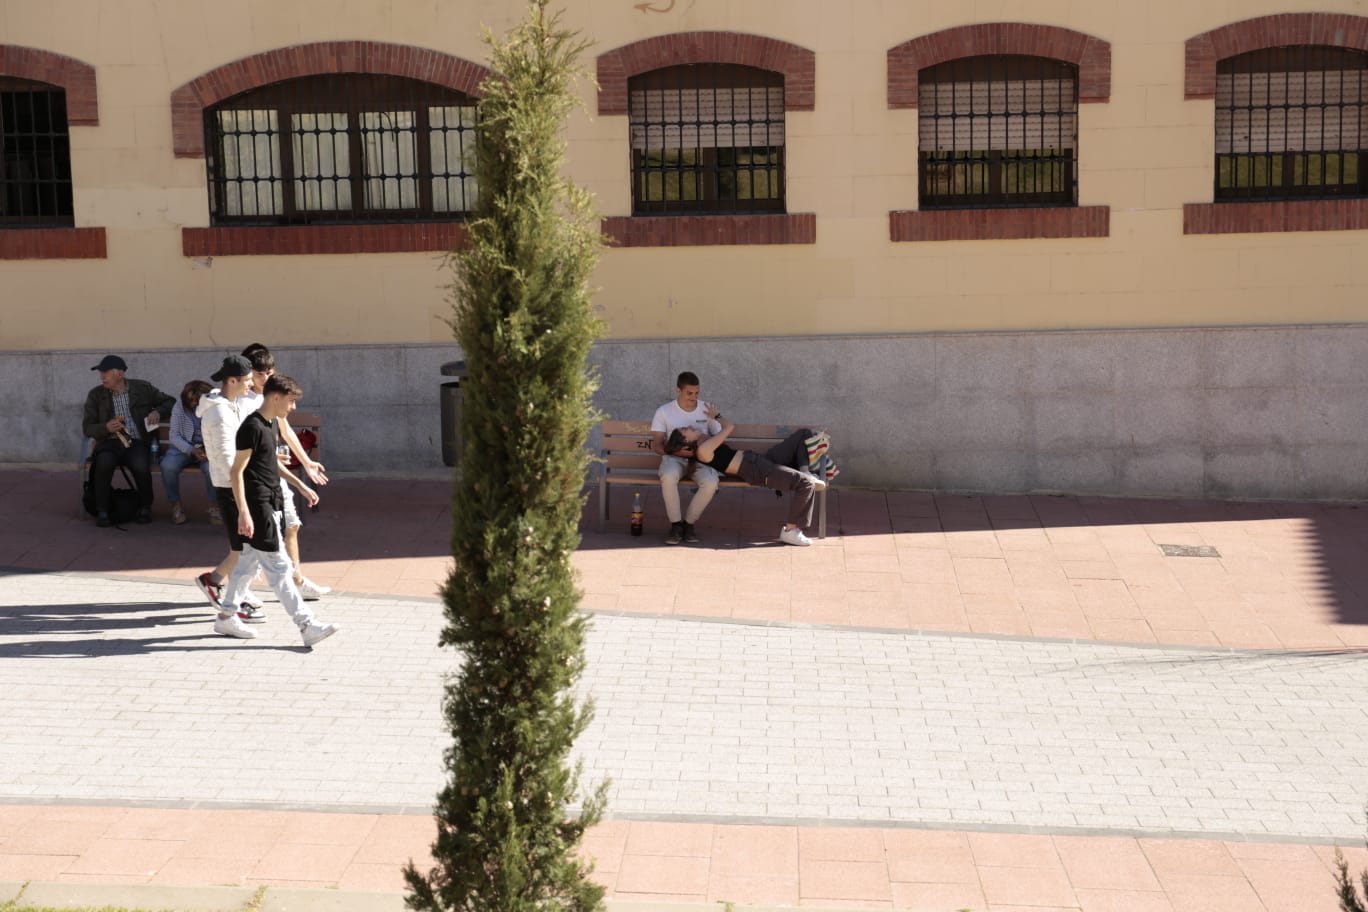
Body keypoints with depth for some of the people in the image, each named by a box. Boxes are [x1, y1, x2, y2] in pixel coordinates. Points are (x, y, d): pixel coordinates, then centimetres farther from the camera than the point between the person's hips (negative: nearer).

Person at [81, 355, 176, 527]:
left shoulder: (143, 388, 8)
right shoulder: (95, 395, 9)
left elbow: (170, 402, 17)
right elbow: (87, 428, 8)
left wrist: (158, 412, -5)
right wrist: (106, 428, -13)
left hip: (137, 443, -1)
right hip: (109, 443, 1)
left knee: (141, 467, -33)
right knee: (104, 463, -35)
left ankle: (145, 508, -6)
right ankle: (102, 512, -19)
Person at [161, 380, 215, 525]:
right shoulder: (180, 406, -3)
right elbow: (174, 435, -6)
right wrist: (192, 450, -22)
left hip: (209, 448, -1)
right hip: (184, 447, 2)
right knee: (168, 466, -30)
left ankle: (214, 505, -13)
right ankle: (176, 505, -9)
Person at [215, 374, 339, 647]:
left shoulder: (272, 424, 11)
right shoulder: (252, 426, -17)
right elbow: (237, 471, -18)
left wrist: (301, 486, 24)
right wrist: (243, 512, -23)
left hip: (270, 503, 10)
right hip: (257, 506, -10)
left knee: (249, 563, 16)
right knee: (278, 568, -7)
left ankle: (226, 617, 27)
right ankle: (307, 626, -8)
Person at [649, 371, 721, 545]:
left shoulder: (707, 411, 8)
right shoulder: (664, 412, 4)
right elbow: (656, 445, 1)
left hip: (701, 459, 1)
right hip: (674, 458, -1)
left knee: (711, 482, -33)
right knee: (668, 477, -38)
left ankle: (688, 523, -10)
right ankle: (676, 524, -19)